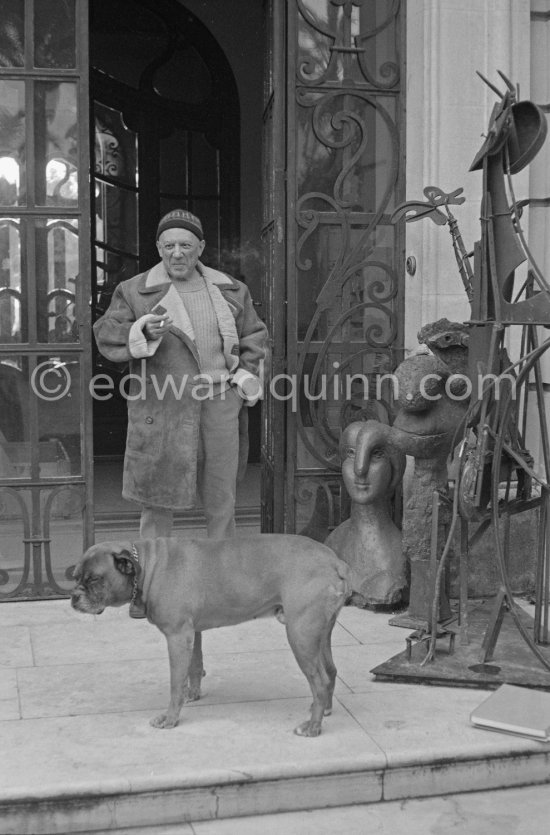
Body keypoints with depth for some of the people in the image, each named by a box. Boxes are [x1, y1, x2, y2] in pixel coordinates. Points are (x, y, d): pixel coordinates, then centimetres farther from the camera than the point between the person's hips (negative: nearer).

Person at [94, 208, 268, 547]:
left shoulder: (230, 290, 13)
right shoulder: (135, 291, 4)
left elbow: (254, 337, 18)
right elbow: (106, 335, -1)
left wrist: (245, 379, 4)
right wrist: (143, 332, -20)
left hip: (220, 403, 3)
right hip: (163, 409, -2)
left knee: (222, 500, 8)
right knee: (159, 498, 0)